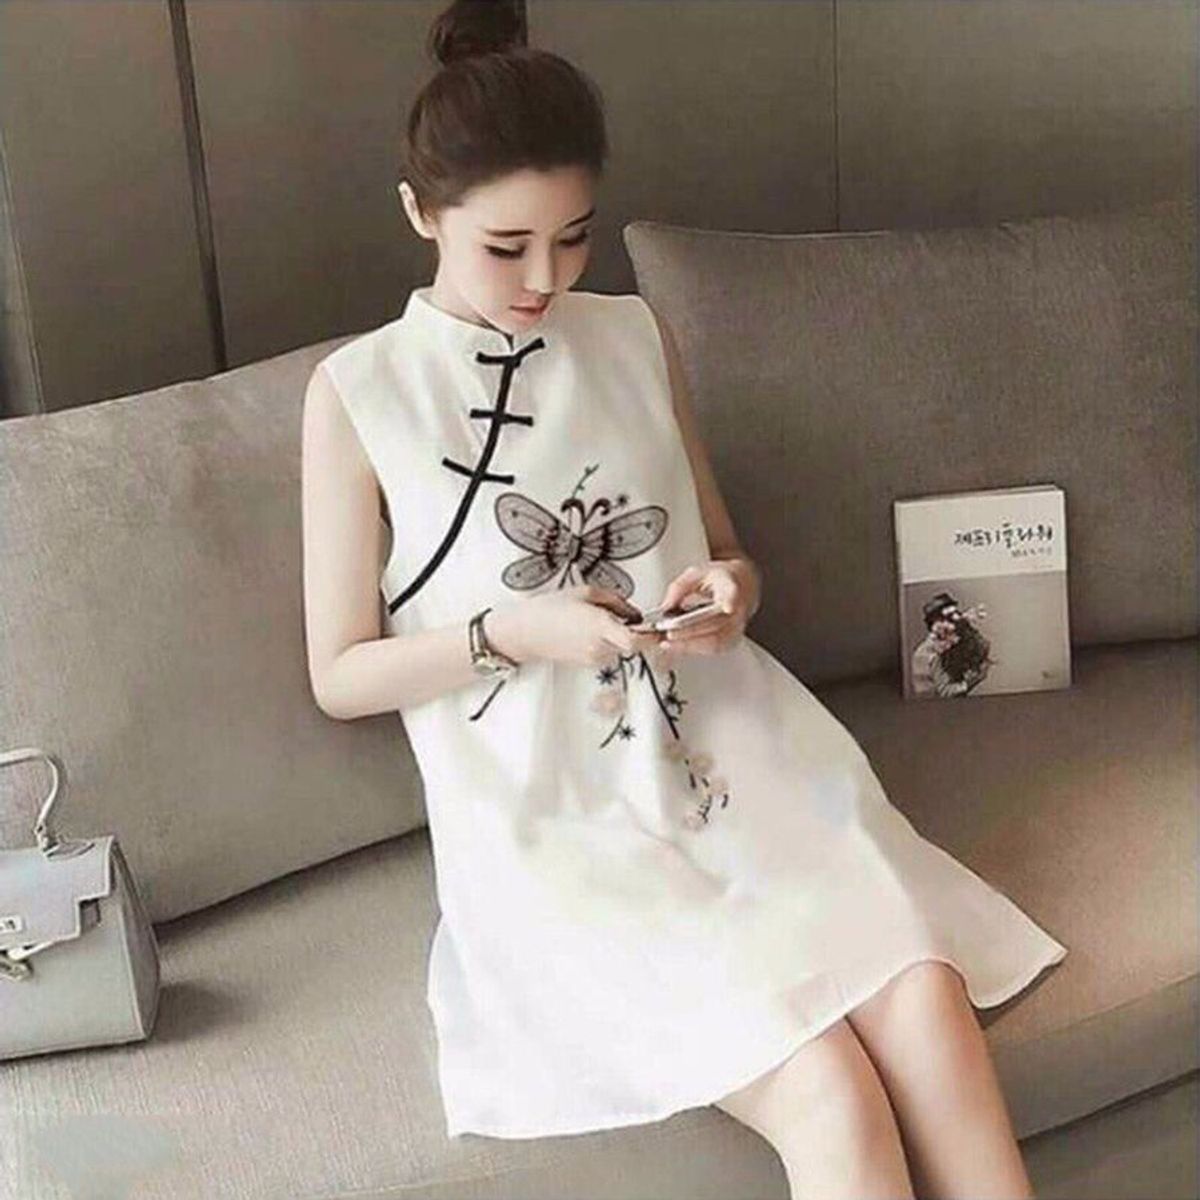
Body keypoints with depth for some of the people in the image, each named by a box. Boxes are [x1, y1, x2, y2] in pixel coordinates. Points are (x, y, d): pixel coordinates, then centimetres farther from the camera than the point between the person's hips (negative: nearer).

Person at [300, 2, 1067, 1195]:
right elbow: (340, 675, 0)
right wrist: (513, 630, -16)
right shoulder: (357, 393, -3)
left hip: (725, 754, 4)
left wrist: (730, 589, -5)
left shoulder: (636, 336, 10)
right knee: (828, 1095, -23)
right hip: (550, 822, -4)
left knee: (926, 997, -23)